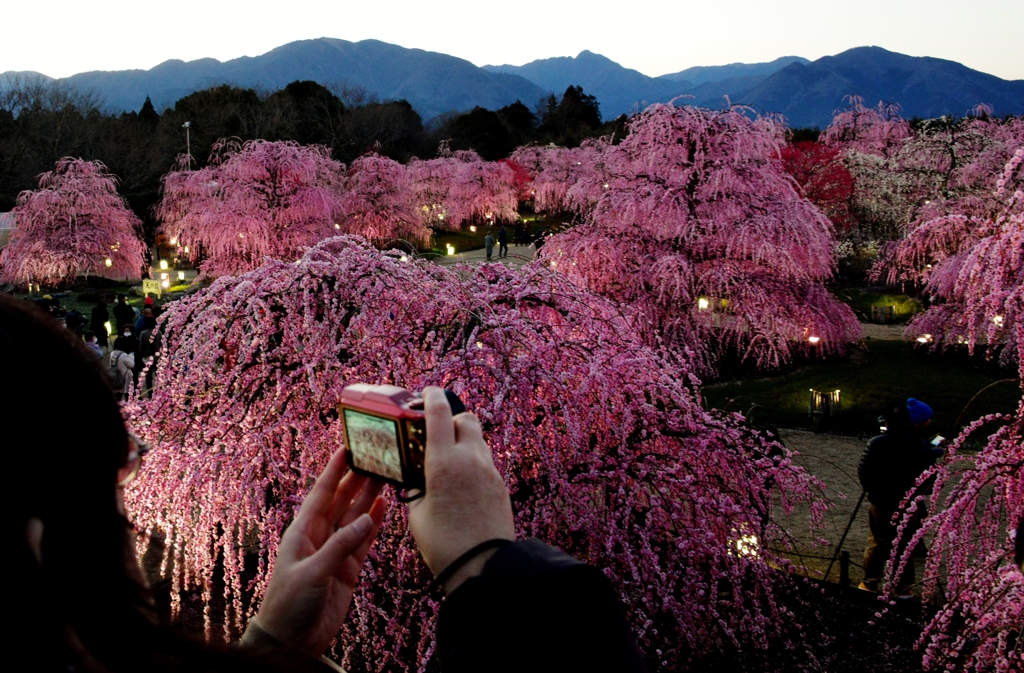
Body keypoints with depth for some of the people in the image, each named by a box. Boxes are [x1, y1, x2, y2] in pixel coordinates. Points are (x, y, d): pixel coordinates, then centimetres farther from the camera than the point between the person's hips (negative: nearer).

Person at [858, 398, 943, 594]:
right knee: (906, 546, 11)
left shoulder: (876, 444, -14)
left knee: (877, 544, 13)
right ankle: (904, 588, 19)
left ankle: (870, 583, 22)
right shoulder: (922, 446, -13)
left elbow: (863, 472, -8)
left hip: (881, 504, 0)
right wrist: (919, 492, 12)